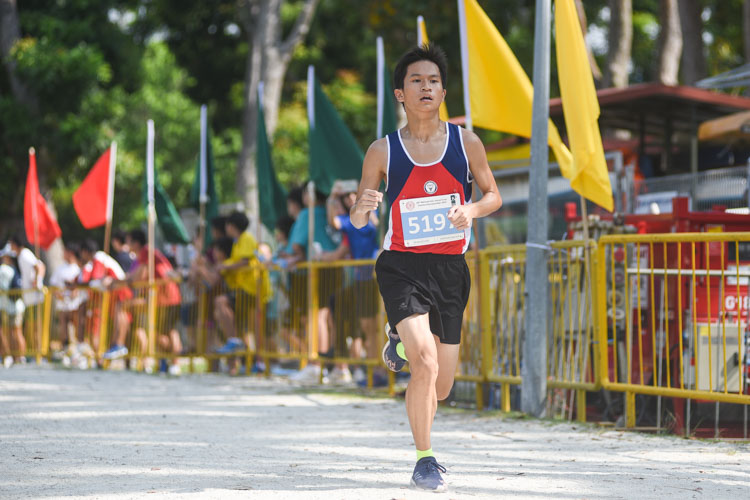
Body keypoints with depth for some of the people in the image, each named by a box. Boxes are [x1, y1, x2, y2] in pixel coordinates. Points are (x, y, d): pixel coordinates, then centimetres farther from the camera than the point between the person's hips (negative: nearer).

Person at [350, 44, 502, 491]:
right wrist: (363, 206, -21)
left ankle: (402, 338, 43)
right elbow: (358, 221, 4)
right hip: (402, 266, -3)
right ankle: (425, 460, -4)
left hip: (450, 269, 3)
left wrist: (472, 210, -12)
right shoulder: (383, 152, -3)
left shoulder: (466, 143, 0)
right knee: (425, 365, -23)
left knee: (440, 388, 8)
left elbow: (493, 195, 11)